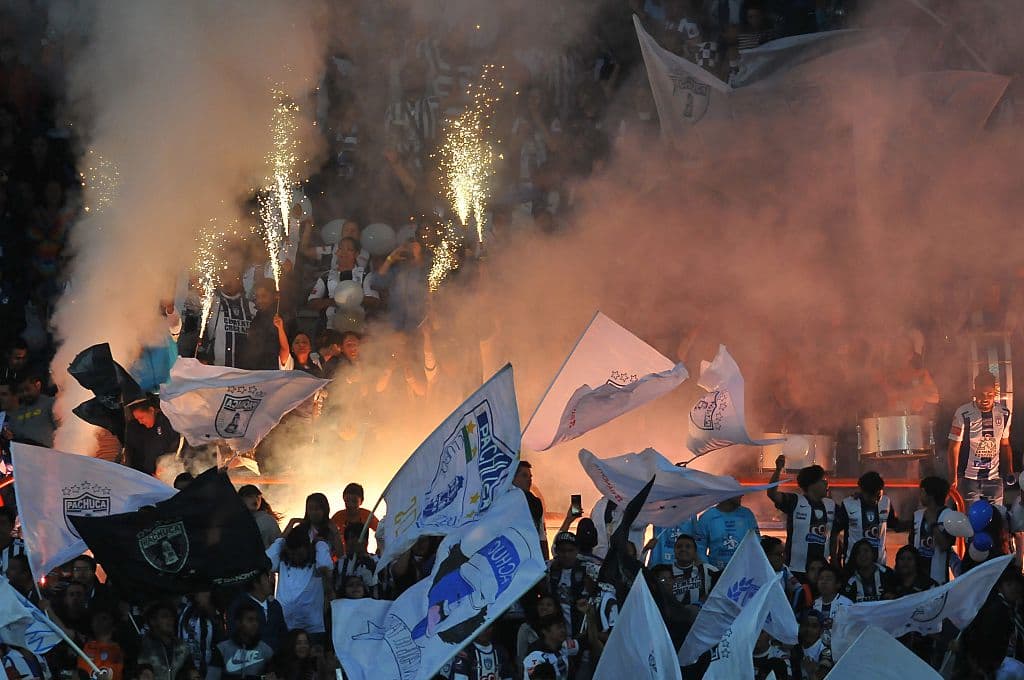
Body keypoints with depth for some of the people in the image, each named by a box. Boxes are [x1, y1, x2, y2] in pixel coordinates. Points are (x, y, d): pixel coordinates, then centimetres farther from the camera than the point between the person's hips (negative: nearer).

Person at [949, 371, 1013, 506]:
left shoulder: (1004, 414, 3)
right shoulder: (963, 414, -10)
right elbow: (954, 448, -7)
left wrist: (1009, 472, 5)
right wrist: (953, 478, -11)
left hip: (994, 478, 4)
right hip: (969, 478, -4)